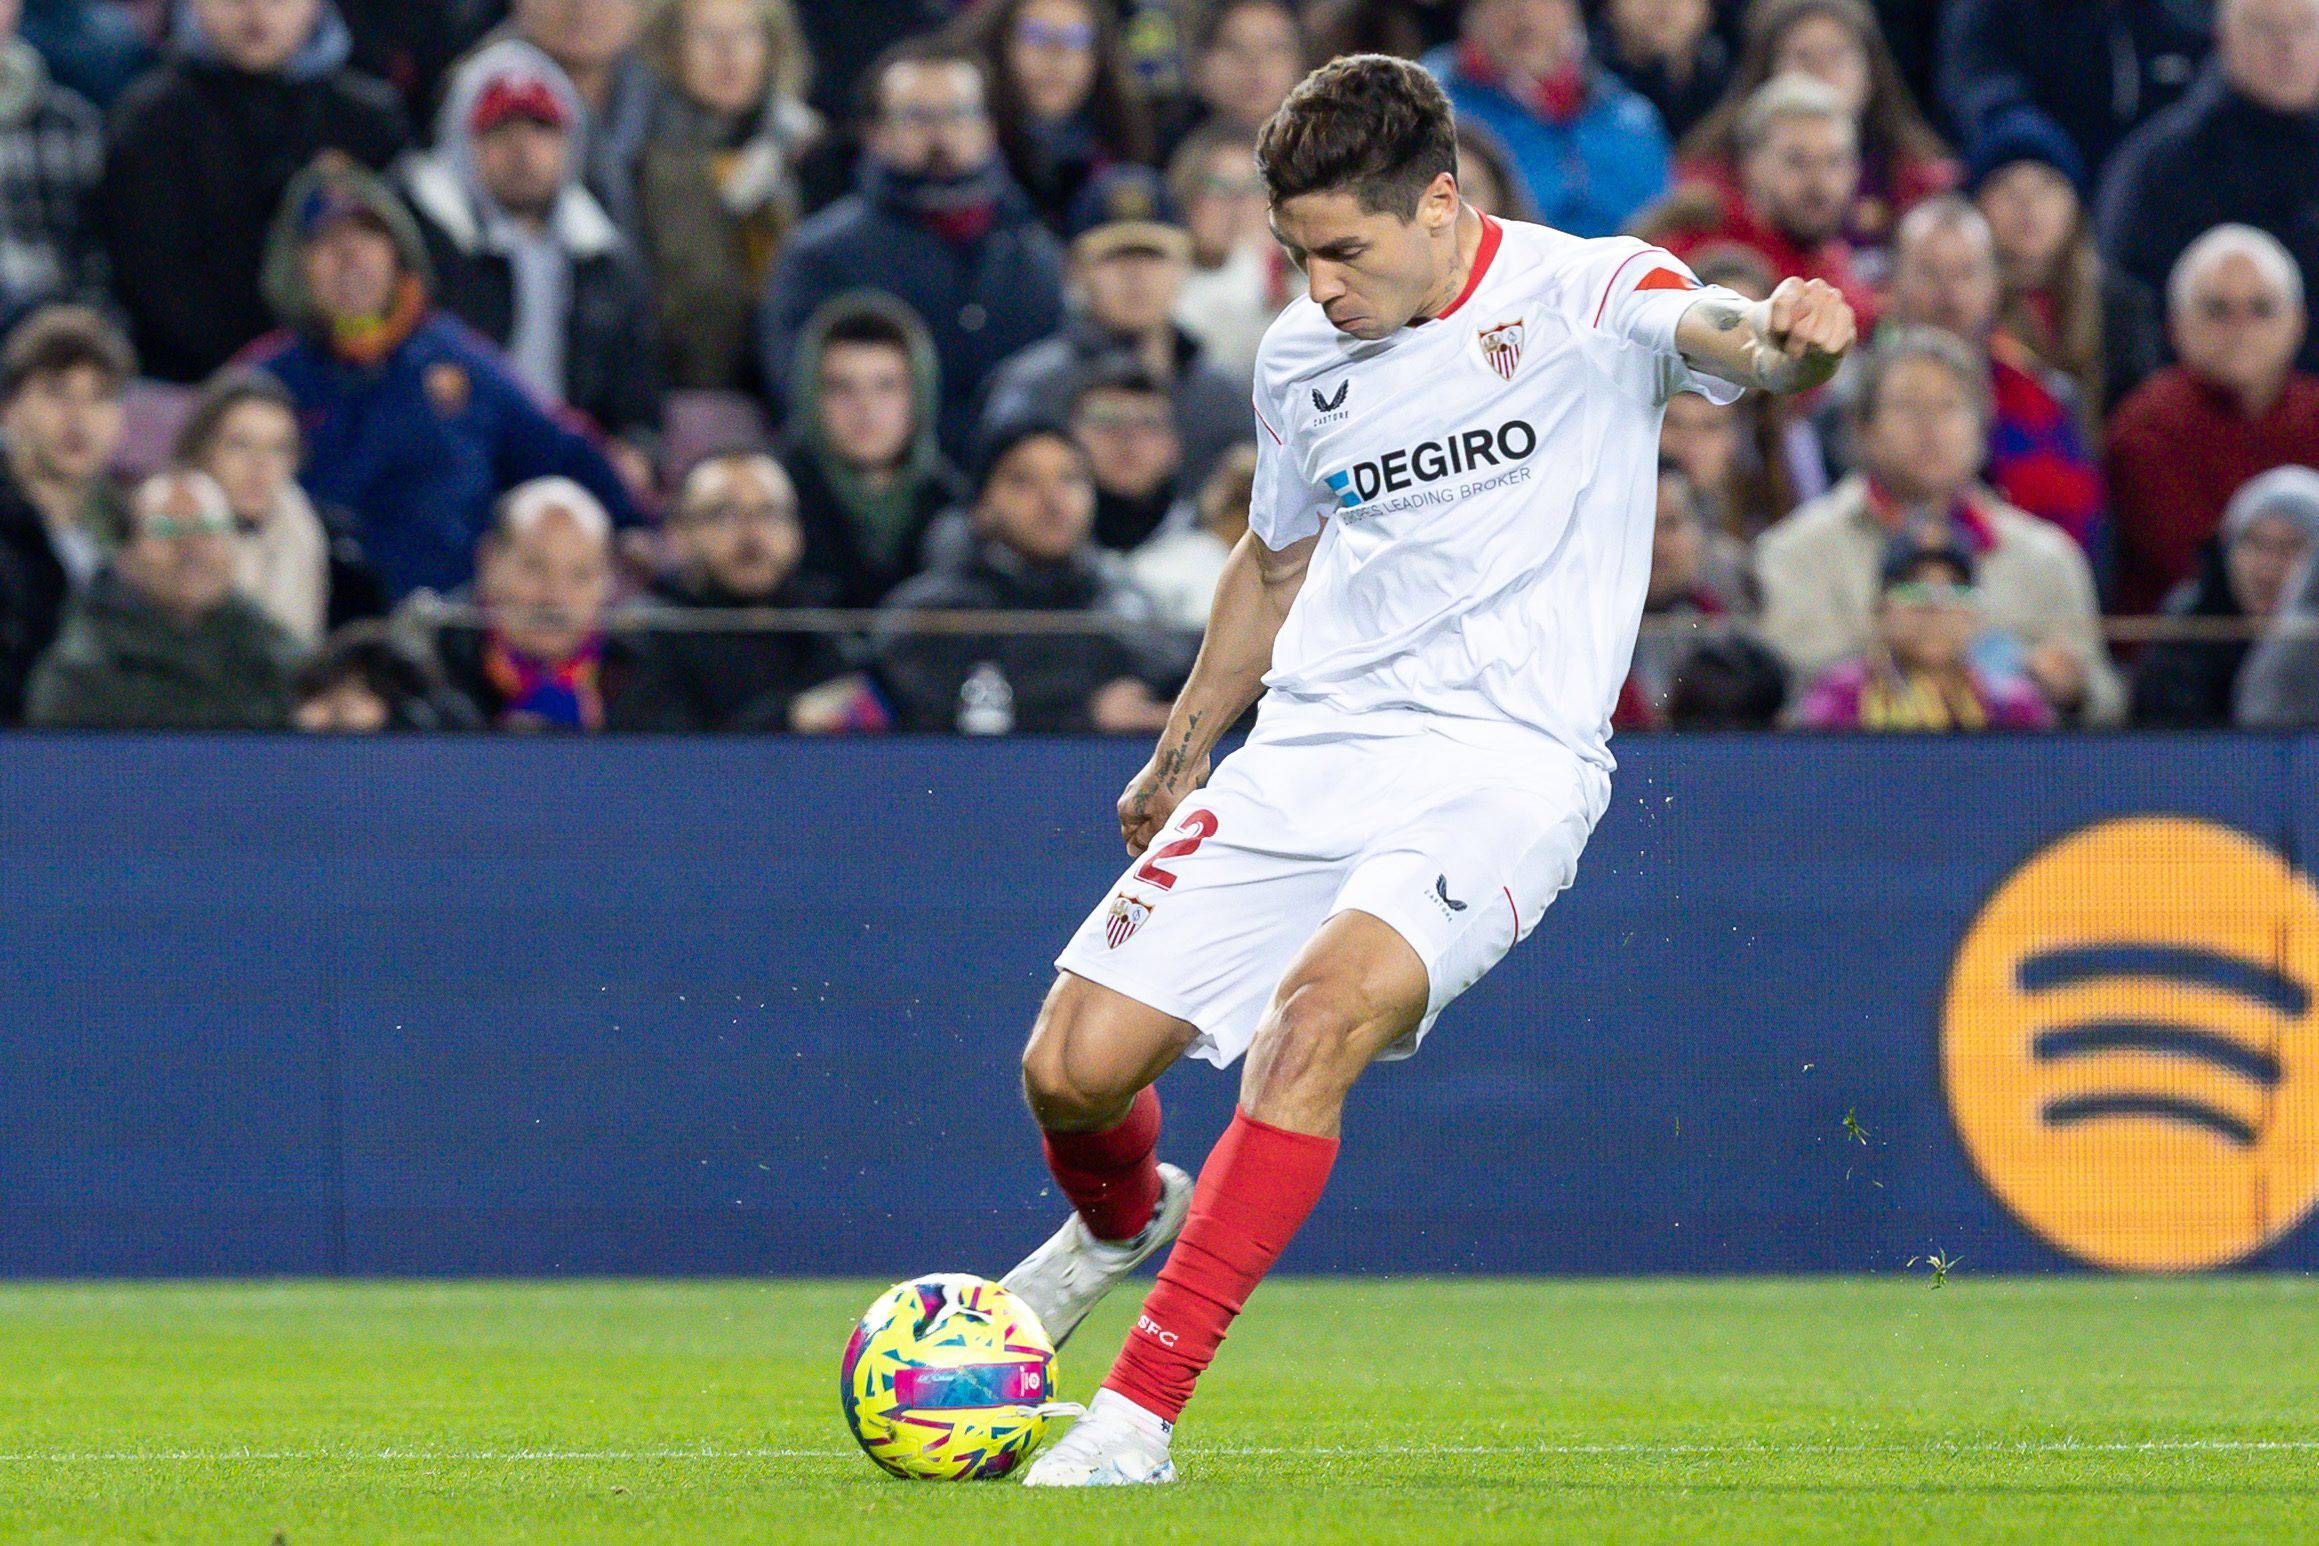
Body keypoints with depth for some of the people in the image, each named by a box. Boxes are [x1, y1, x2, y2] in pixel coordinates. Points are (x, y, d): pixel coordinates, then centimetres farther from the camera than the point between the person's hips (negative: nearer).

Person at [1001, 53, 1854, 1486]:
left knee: (1321, 1012, -31)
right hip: (1309, 750, 6)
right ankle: (1124, 1219, 38)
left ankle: (1139, 1416, -26)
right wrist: (1181, 754, 36)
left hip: (1503, 763, -6)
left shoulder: (1584, 295, -8)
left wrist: (1791, 339, -54)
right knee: (1072, 1068, -2)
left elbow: (1720, 335, -29)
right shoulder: (1303, 355, 10)